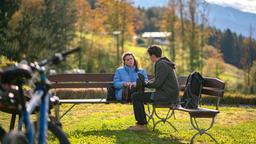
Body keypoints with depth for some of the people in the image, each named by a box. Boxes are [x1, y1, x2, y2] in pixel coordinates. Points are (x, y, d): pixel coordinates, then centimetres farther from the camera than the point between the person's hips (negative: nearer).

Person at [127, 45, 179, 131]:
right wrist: (145, 83, 11)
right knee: (139, 96, 20)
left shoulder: (161, 65, -16)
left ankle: (141, 124, -6)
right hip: (168, 94, 11)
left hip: (167, 96, -11)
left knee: (135, 97, -11)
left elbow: (157, 84, -21)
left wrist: (145, 84, -4)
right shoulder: (163, 63, 17)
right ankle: (143, 122, 20)